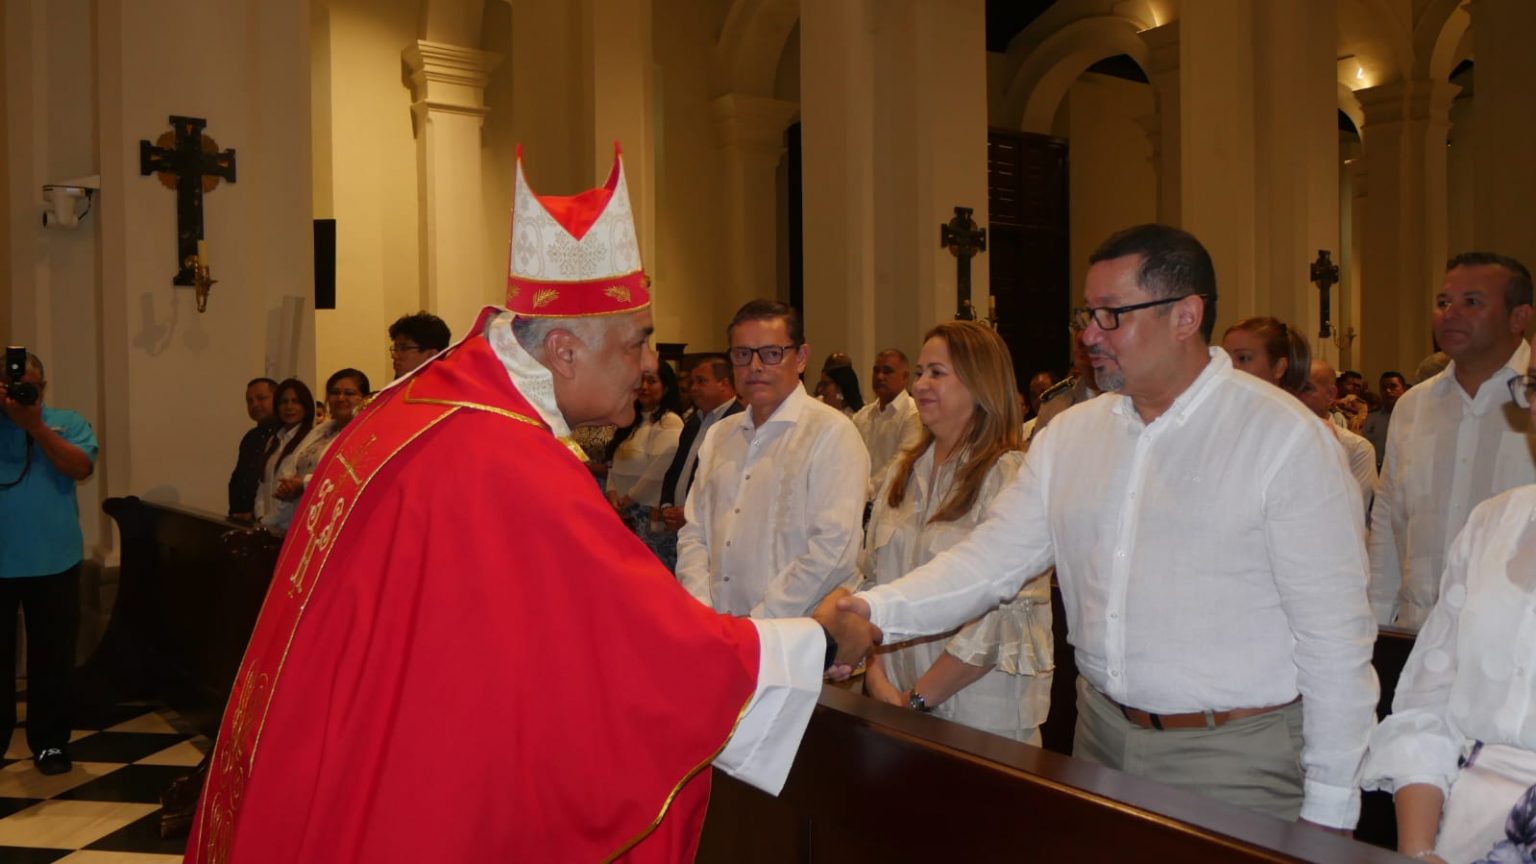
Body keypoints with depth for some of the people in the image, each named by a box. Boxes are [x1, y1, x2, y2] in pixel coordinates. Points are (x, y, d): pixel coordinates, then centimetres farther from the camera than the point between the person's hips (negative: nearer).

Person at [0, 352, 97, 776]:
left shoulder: (66, 422, 4)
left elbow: (81, 468, -11)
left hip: (52, 561, 0)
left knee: (52, 656, 7)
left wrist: (35, 425, -18)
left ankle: (50, 741, 17)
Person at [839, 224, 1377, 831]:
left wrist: (1328, 805, -11)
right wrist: (877, 611, -15)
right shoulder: (1070, 435, 5)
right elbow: (991, 559, 1)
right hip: (1100, 733, 5)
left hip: (1237, 757, -4)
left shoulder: (1285, 438, -11)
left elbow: (1335, 636, -11)